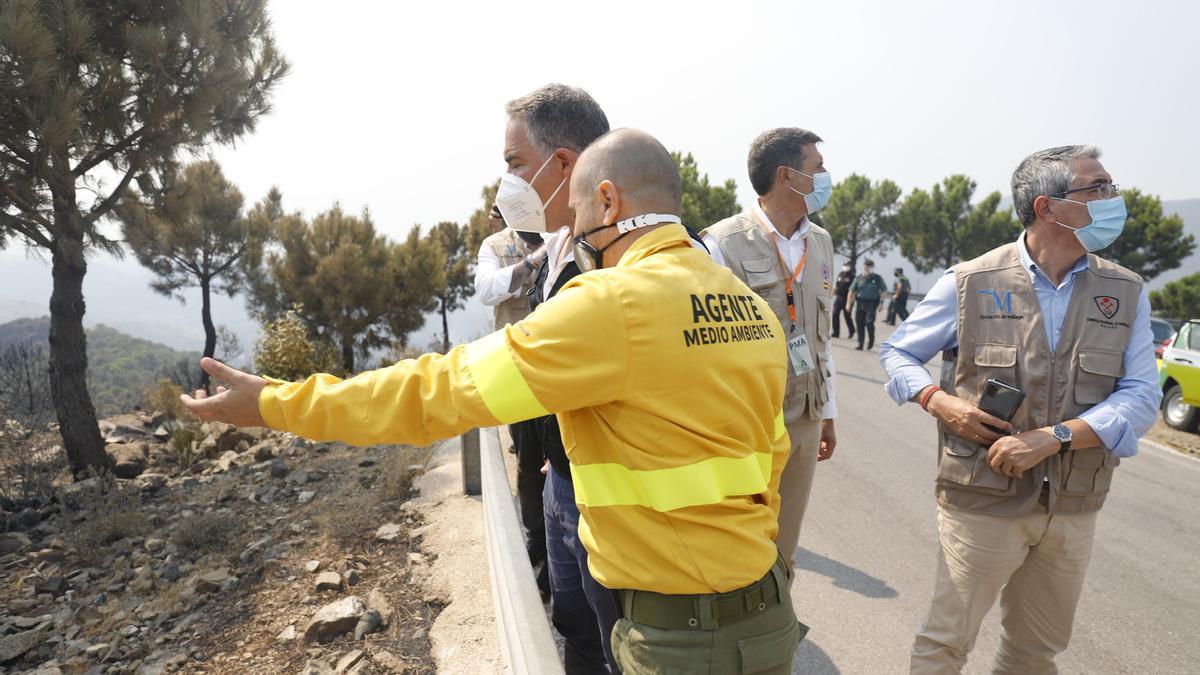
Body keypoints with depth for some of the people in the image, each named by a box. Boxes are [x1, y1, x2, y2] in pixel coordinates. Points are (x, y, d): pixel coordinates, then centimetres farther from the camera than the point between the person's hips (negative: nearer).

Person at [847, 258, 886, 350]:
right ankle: (860, 343, 13)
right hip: (859, 303, 3)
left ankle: (871, 339, 10)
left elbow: (883, 291, 7)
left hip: (872, 304, -2)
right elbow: (852, 291, 8)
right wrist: (849, 303, 3)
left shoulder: (877, 278, 5)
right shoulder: (859, 279, 8)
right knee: (860, 324, 3)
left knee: (869, 322, -15)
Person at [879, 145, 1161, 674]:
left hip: (1074, 509, 4)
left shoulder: (1126, 293, 1)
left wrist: (1054, 437, -21)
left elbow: (1141, 396, -7)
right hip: (982, 502, -3)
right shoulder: (970, 283, -7)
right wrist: (940, 402, -16)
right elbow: (897, 352, 2)